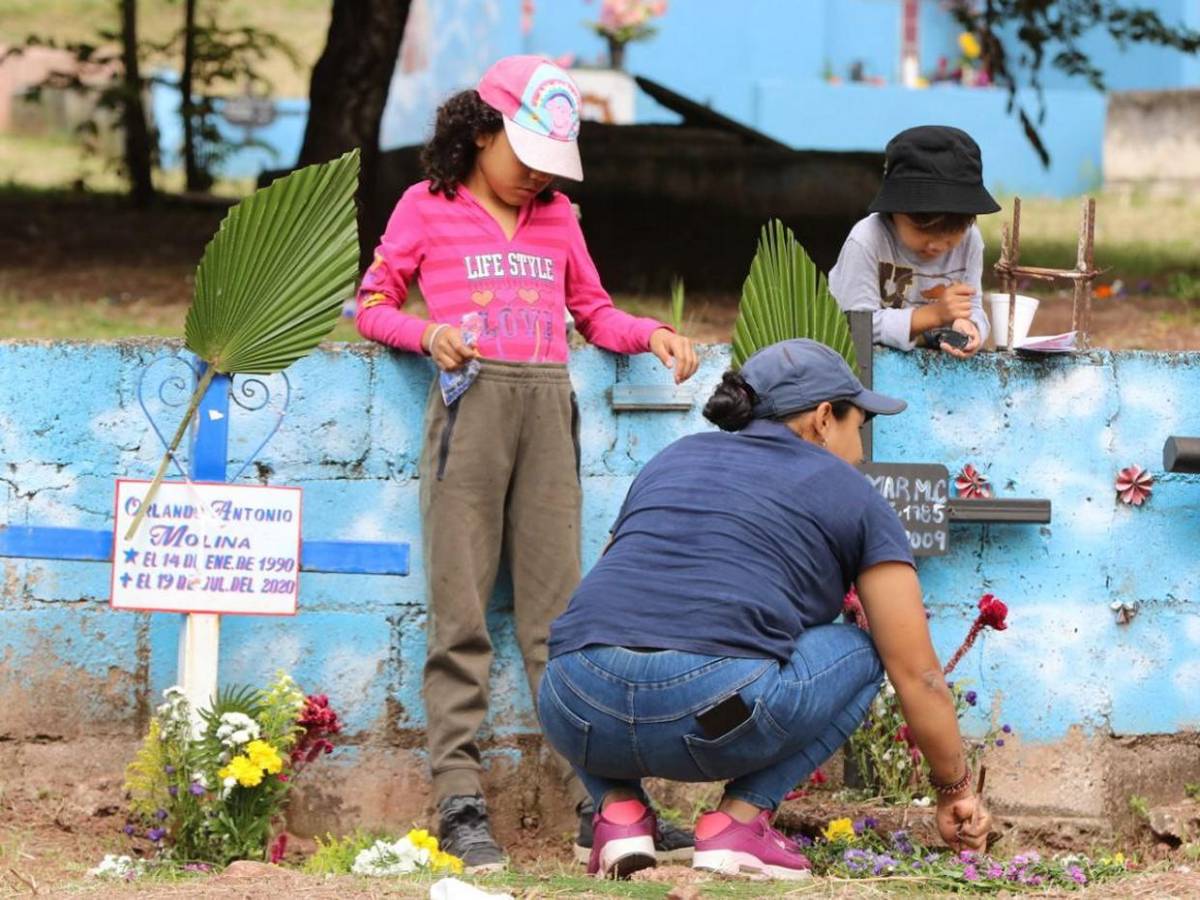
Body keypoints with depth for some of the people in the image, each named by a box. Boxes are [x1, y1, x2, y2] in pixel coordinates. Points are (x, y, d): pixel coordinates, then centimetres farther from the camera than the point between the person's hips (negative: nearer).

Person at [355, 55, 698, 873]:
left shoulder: (556, 217, 18)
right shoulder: (428, 208, 9)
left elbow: (595, 313, 23)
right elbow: (372, 305, 10)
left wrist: (651, 335, 4)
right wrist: (427, 333, -9)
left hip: (548, 407, 3)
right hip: (470, 401, -3)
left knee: (559, 613, 2)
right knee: (461, 614, -4)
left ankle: (599, 801, -1)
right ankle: (460, 802, -6)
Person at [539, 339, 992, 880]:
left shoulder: (671, 461, 29)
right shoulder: (851, 496, 17)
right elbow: (917, 674, 18)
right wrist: (954, 790, 33)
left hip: (577, 717, 4)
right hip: (712, 709, -4)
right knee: (857, 652, 22)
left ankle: (618, 808, 11)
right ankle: (740, 818, 6)